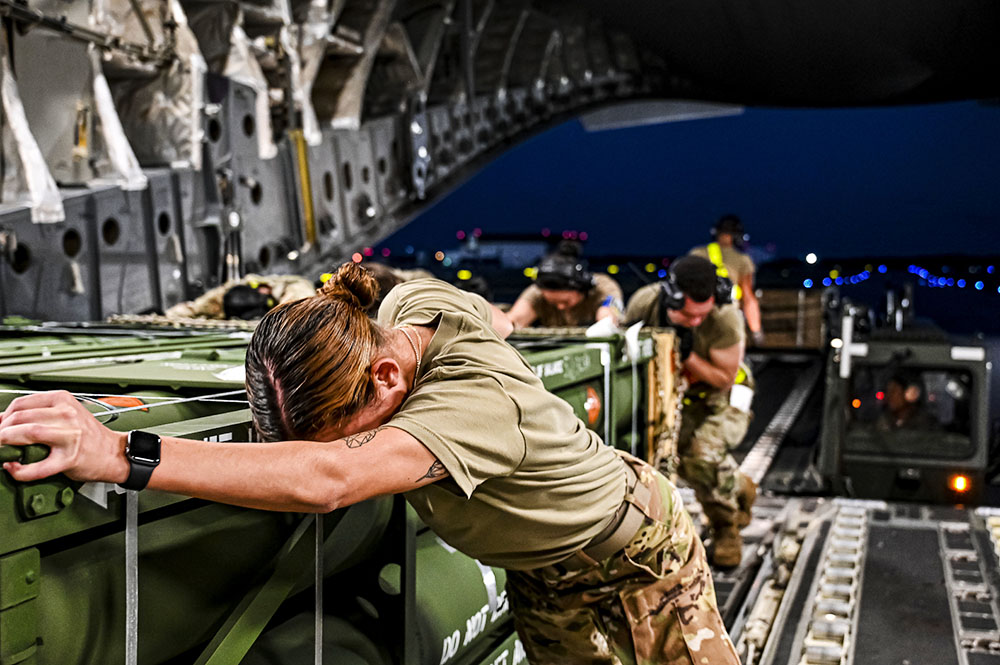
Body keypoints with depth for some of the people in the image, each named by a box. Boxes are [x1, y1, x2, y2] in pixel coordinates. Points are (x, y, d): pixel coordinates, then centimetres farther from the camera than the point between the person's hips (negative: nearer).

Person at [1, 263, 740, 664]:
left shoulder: (478, 400, -46)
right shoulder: (408, 301, -21)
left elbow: (327, 479, -62)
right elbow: (496, 320, 5)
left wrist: (122, 454, -68)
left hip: (638, 557, -7)